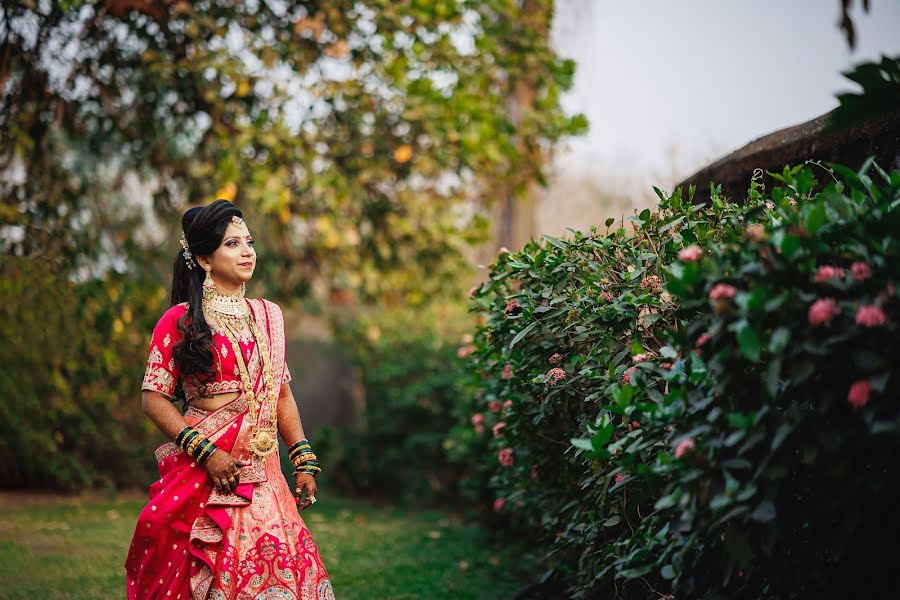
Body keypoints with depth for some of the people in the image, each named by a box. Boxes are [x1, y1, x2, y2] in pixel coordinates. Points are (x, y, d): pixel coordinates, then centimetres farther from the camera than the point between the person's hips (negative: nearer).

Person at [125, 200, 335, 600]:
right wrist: (205, 452, -15)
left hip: (262, 473, 4)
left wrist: (304, 461, 9)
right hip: (202, 472, -4)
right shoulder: (180, 320, -2)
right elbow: (154, 399, -5)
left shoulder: (268, 316, 13)